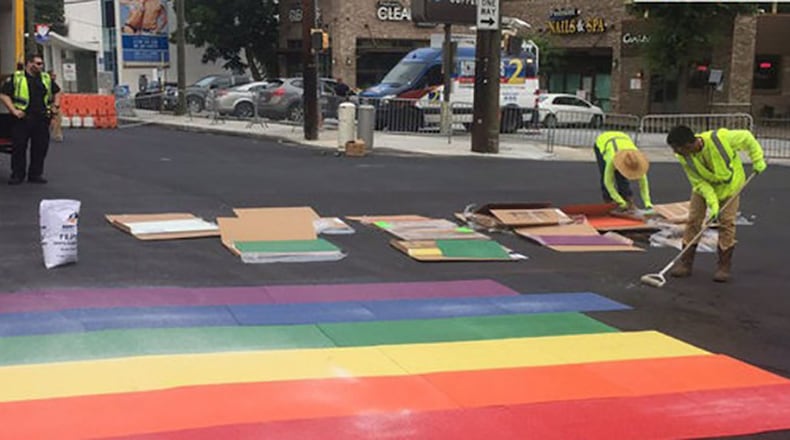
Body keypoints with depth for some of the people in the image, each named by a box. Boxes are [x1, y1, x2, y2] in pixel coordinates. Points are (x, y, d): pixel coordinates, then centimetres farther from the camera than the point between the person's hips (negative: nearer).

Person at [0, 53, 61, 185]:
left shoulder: (46, 78, 13)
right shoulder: (16, 78, -1)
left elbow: (56, 92, 28)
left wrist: (56, 106, 13)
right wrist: (14, 110, -12)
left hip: (42, 119, 4)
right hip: (22, 118, -4)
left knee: (41, 147, 4)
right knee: (19, 147, 0)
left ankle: (36, 174, 15)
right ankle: (17, 175, 9)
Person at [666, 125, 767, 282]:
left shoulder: (721, 138, -37)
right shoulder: (684, 157, -26)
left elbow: (747, 138, -18)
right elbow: (699, 182, -19)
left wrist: (758, 160, -11)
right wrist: (712, 202, -29)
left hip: (730, 186, -2)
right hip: (704, 187, 2)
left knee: (727, 223, -6)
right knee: (693, 221, -4)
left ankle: (724, 266, 4)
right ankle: (685, 263, 5)